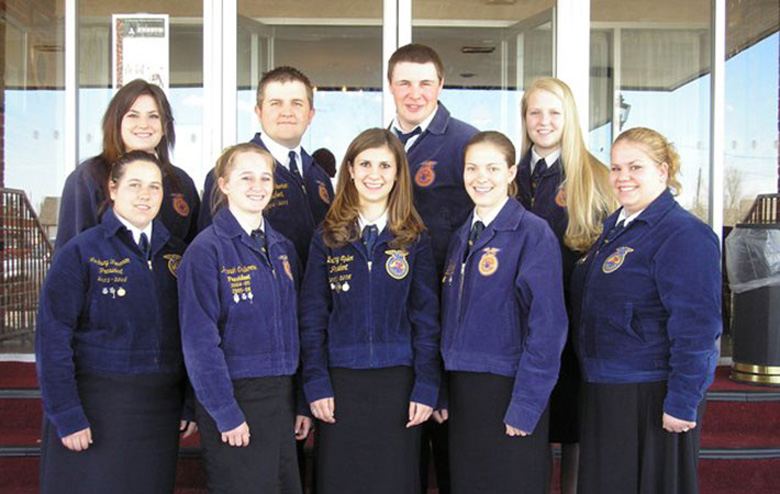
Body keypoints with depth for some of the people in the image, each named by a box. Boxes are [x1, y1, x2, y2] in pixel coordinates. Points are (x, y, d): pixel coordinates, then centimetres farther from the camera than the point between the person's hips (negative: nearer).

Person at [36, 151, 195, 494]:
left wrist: (191, 405, 6)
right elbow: (52, 339, -8)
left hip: (159, 410, 4)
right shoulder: (82, 253, -5)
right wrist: (66, 416, -12)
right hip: (96, 407, -3)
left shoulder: (175, 253, 7)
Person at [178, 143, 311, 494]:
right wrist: (226, 413, -15)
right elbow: (199, 340, -13)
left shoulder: (283, 248, 10)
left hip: (282, 396, 6)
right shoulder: (207, 250, -9)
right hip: (234, 397, -6)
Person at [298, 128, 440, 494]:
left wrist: (426, 387, -5)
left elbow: (426, 320, 1)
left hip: (397, 383, 0)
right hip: (340, 382, 1)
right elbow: (312, 318, 3)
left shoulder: (414, 238, 3)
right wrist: (316, 384, -5)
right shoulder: (328, 237, 4)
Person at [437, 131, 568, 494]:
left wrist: (525, 405, -17)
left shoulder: (534, 233, -9)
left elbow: (547, 326, -14)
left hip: (508, 392, -6)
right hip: (462, 394, 6)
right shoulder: (461, 238, 12)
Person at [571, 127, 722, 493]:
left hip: (652, 395, -8)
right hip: (605, 389, 8)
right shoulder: (616, 226, 12)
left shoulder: (684, 235, -16)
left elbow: (695, 329, -20)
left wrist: (682, 403, -21)